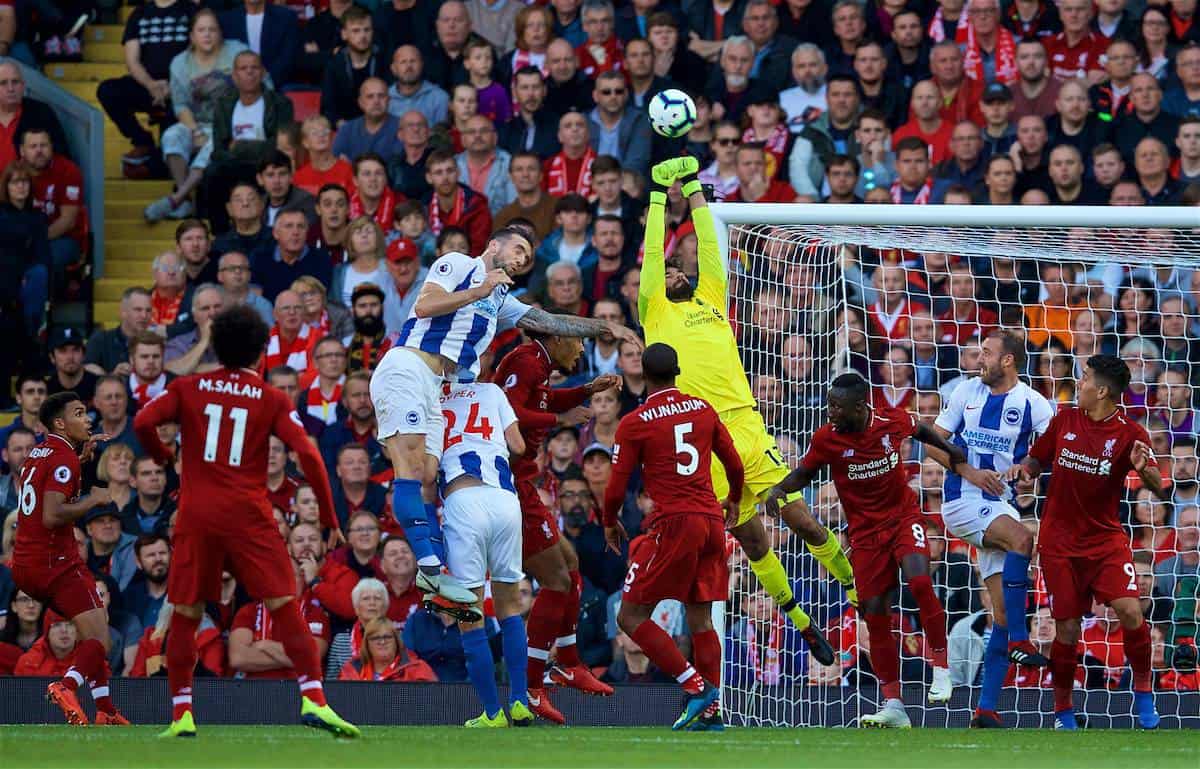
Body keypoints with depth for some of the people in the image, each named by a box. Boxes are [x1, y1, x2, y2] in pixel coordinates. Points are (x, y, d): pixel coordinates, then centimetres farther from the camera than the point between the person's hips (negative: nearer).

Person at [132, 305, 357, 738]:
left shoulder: (187, 389, 7)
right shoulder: (273, 400, 5)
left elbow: (143, 422, -6)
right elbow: (307, 455, -4)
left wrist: (161, 456, 15)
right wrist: (329, 518, 2)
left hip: (197, 514, 1)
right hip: (248, 515, -1)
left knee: (185, 615, 9)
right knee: (284, 607, -3)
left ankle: (181, 715, 4)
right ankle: (313, 699, -14)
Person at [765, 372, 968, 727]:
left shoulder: (893, 421, -11)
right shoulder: (827, 438, -12)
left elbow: (920, 429, 12)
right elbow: (805, 472, 3)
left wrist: (949, 449, 25)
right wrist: (778, 489, -16)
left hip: (903, 516, -1)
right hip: (865, 531, 1)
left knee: (919, 581, -28)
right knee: (875, 614, -3)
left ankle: (941, 667, -11)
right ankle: (893, 706, 5)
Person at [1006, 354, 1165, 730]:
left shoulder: (1130, 433, -7)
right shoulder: (1064, 420, 3)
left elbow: (1160, 490, -9)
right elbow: (1038, 459, 17)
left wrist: (1144, 470, -31)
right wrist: (1023, 468, -5)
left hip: (1106, 538, -2)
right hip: (1059, 540, 2)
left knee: (1130, 611, -20)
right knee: (1067, 629, 1)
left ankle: (1143, 689, 2)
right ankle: (1062, 711, 18)